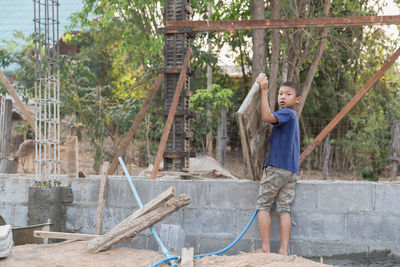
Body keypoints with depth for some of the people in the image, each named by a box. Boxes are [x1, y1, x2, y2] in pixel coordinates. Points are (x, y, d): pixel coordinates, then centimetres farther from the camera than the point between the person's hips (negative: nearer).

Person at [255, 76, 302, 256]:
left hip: (276, 167, -8)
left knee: (263, 205, 1)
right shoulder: (293, 117, 22)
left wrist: (264, 91, -26)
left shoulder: (287, 113, -8)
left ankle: (265, 248, 0)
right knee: (284, 208, 5)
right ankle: (284, 250, 0)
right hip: (292, 171, 8)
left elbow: (267, 117, -27)